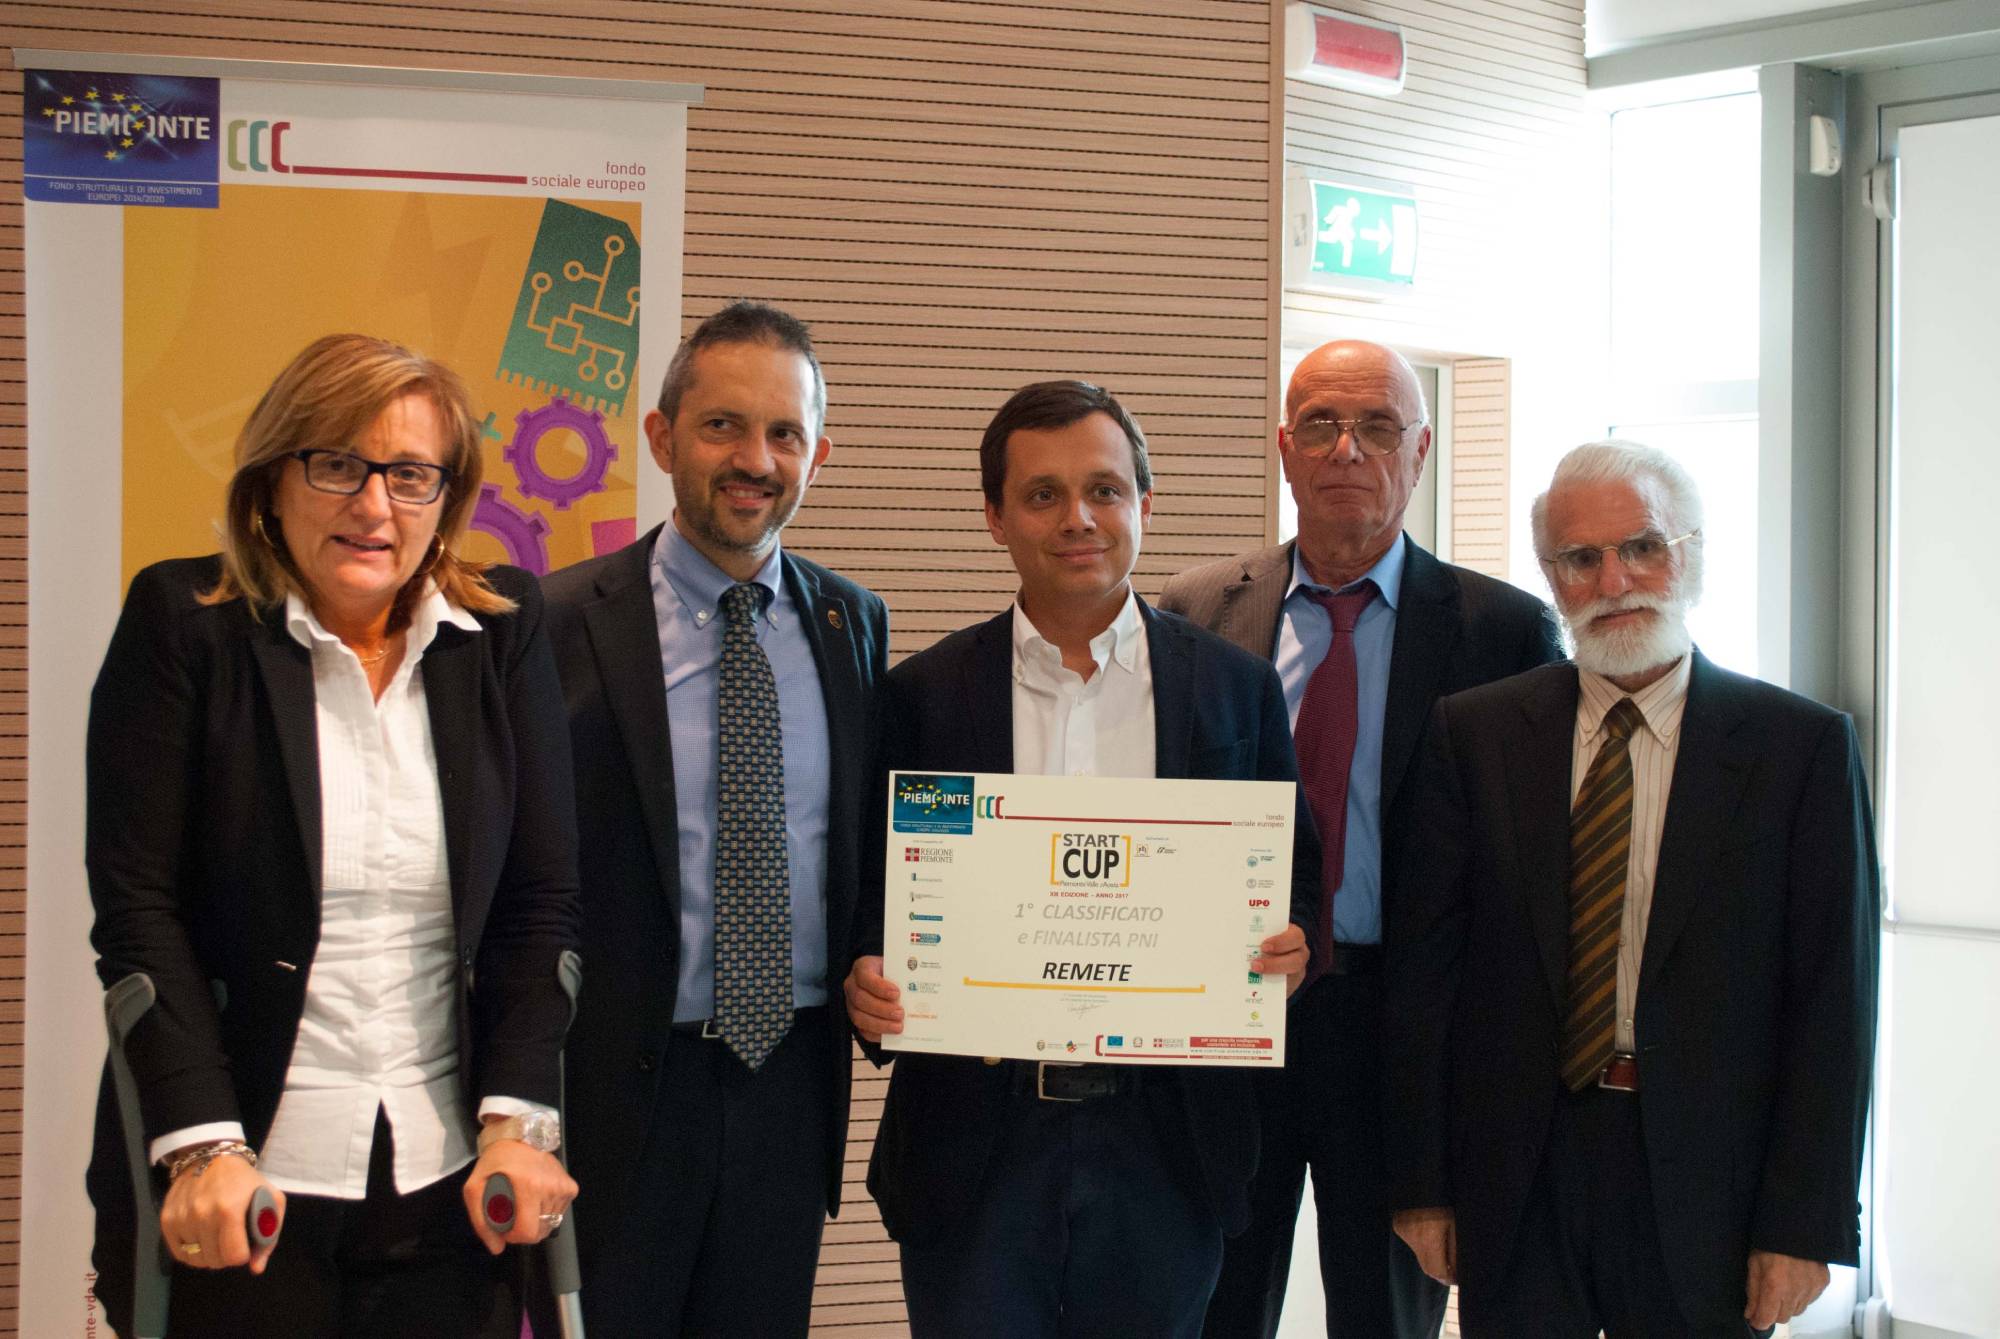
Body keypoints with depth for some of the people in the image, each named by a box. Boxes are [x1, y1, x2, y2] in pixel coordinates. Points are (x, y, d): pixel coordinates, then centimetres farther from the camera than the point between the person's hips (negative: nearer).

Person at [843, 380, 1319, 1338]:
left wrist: (1291, 948, -12)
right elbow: (877, 893, 6)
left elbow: (1293, 875, 9)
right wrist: (868, 978, -14)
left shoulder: (1237, 689, 5)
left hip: (1164, 1142, 1)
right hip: (975, 1141, -1)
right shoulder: (923, 694, 3)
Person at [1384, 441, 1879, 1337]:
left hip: (1705, 1186, -1)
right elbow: (1420, 968, 2)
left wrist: (1804, 1226, -8)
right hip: (1517, 1174, 1)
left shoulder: (1802, 746, -2)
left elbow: (1831, 998, -4)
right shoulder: (1471, 734, 2)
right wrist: (1419, 1183, -1)